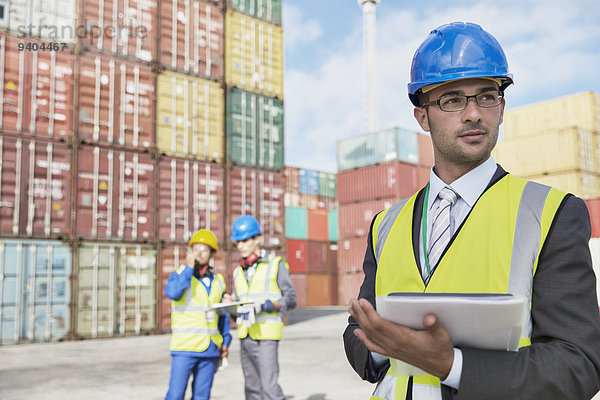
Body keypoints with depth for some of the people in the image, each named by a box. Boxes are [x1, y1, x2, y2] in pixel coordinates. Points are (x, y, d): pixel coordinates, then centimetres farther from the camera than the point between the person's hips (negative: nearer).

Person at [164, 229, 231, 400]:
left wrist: (225, 341, 12)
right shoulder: (179, 275, -1)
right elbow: (172, 292, -24)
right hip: (184, 347, -4)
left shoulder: (217, 281, 11)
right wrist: (189, 268, -17)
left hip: (210, 349, 4)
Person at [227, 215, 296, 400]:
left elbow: (290, 299, -4)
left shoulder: (275, 264, -1)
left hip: (266, 334, -6)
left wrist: (265, 305, -19)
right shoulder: (239, 272, 16)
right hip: (245, 336, 6)